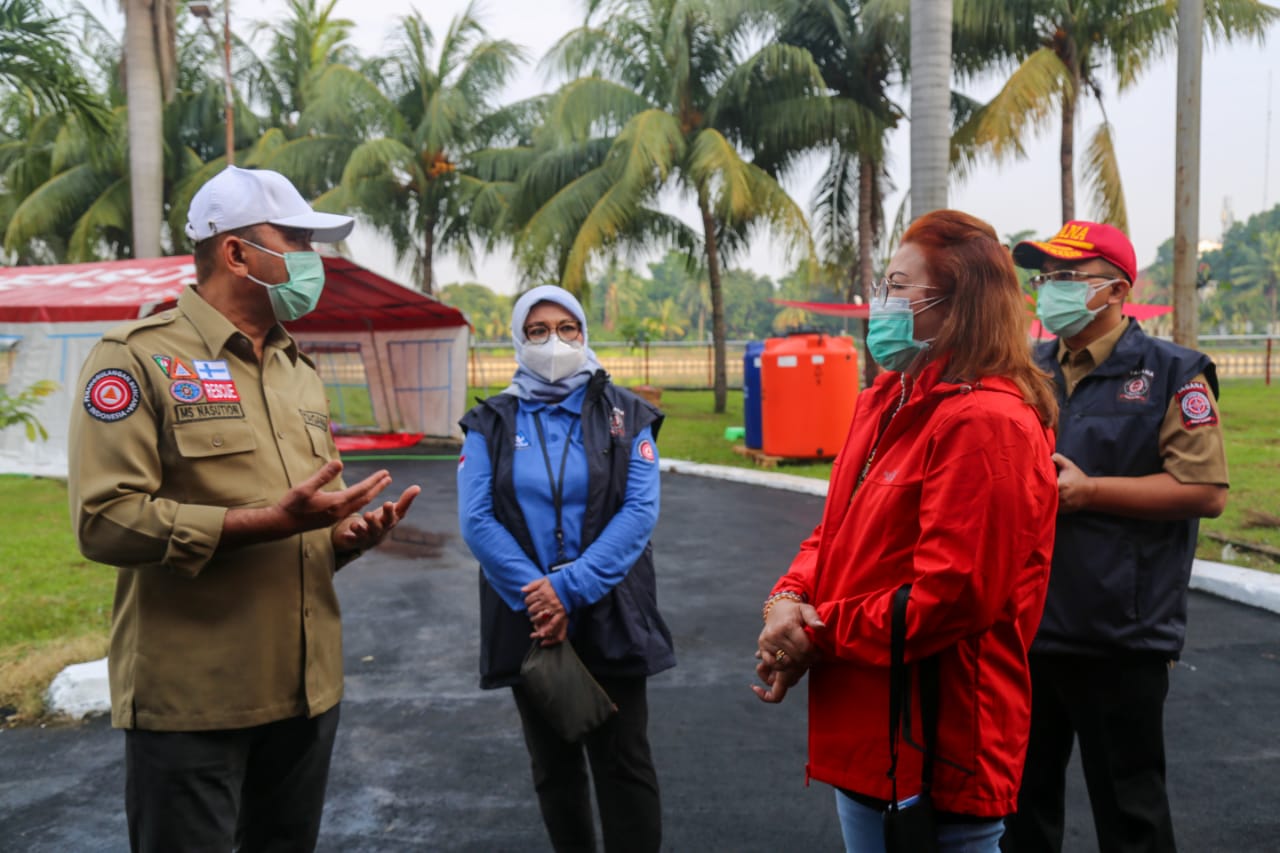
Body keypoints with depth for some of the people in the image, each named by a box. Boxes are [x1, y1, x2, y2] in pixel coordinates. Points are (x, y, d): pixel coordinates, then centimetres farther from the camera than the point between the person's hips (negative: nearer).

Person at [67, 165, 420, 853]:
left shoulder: (298, 369, 15)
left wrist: (348, 535, -2)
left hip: (307, 688, 7)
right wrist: (272, 521, -24)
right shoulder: (138, 358, -9)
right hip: (190, 699, -7)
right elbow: (105, 519, -19)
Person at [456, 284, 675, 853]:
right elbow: (477, 519, -7)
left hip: (610, 621, -2)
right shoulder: (491, 423, 3)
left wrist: (570, 587, -20)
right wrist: (535, 598, -17)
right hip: (529, 624, 2)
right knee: (553, 767, 15)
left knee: (624, 764, 3)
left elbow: (640, 511, -10)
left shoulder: (625, 416, 1)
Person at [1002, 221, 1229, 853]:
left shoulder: (1171, 375, -6)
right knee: (1022, 799, 18)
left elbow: (1206, 490, -15)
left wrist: (1089, 490, -18)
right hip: (1025, 627, 6)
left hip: (1119, 639, -5)